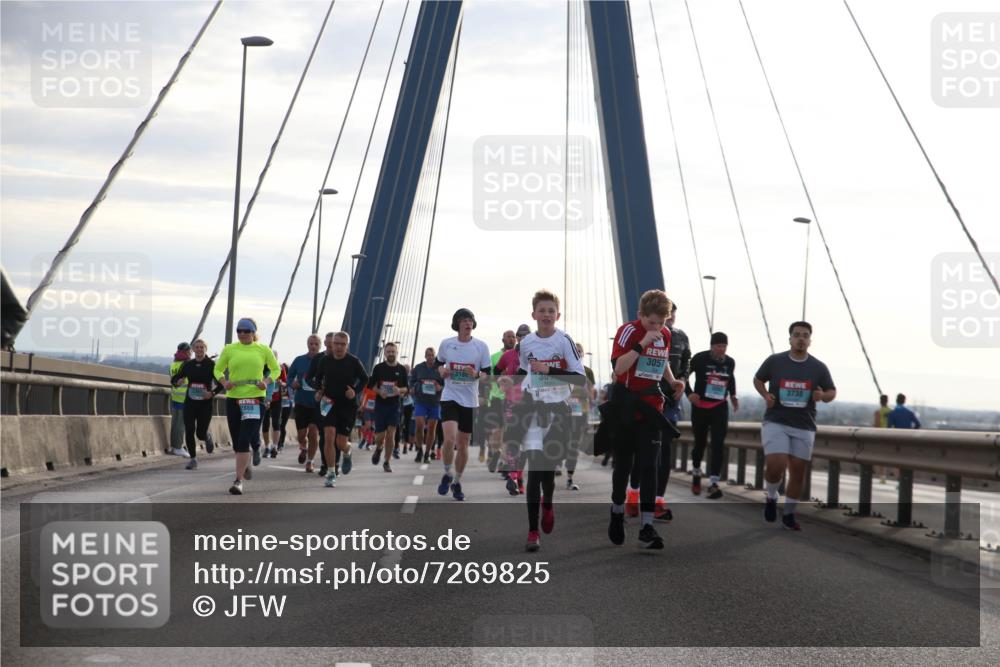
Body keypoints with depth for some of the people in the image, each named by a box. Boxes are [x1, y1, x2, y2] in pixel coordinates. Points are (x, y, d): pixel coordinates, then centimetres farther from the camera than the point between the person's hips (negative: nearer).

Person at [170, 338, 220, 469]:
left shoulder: (211, 365, -4)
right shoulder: (187, 364, 5)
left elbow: (221, 383, -4)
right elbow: (174, 378, 11)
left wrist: (212, 393, -19)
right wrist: (178, 382, -12)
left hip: (205, 404, -2)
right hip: (190, 402, 2)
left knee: (200, 433, -1)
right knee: (189, 431, -6)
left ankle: (208, 437, 37)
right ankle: (193, 459, 7)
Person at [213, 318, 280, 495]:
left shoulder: (263, 350, 3)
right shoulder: (229, 349, 6)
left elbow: (276, 369, 15)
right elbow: (218, 369, 15)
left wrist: (267, 382, -4)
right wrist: (224, 382, -6)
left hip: (255, 398, -3)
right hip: (233, 398, 3)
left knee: (244, 440, -13)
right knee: (236, 440, 10)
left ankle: (239, 481, -12)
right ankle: (246, 465, 40)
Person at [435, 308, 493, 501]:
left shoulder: (481, 346, -1)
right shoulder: (446, 344, 0)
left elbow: (488, 373, 3)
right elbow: (438, 362, 18)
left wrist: (477, 374, -18)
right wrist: (442, 371, -4)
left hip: (470, 400, 1)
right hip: (450, 397, -1)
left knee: (463, 444, 7)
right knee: (449, 438, -18)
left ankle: (457, 482, 25)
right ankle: (447, 475, 7)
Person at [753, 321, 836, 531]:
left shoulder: (819, 367, 1)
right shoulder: (774, 361, -2)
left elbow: (832, 392, 11)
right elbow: (758, 379, 14)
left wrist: (823, 396, -12)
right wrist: (765, 395, -5)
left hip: (804, 427, 2)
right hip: (775, 422, -2)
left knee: (798, 471, 4)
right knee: (775, 466, -18)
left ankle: (789, 514, 21)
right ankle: (771, 498, 13)